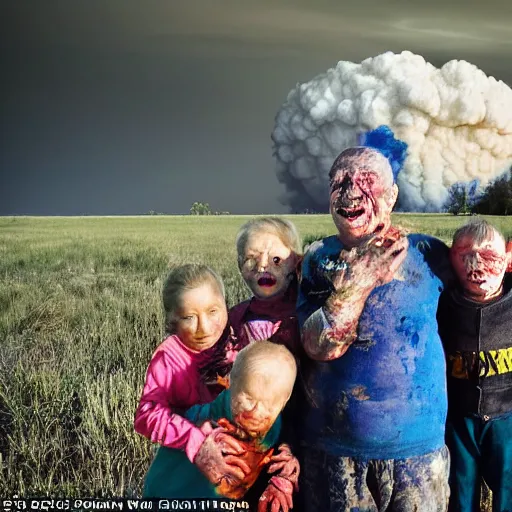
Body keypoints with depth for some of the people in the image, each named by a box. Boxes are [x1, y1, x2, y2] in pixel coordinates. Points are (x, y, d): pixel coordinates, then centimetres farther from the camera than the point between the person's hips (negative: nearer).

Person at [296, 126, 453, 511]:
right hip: (332, 448, 0)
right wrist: (361, 278, -20)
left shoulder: (429, 254, -1)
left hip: (418, 447, 0)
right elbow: (320, 346, -15)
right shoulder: (318, 259, -2)